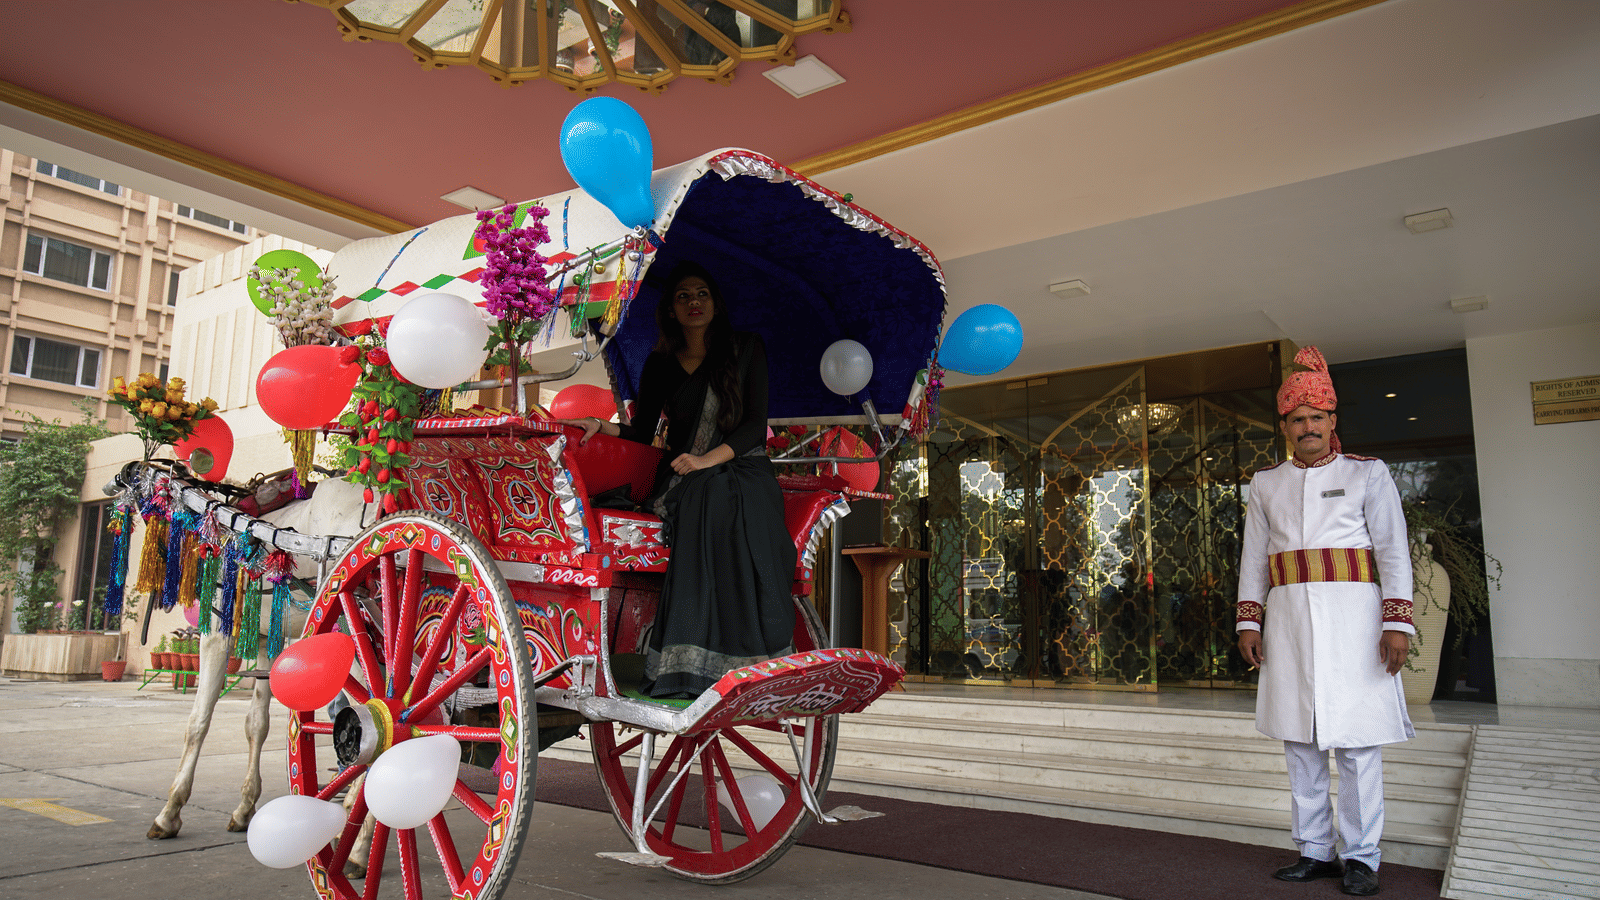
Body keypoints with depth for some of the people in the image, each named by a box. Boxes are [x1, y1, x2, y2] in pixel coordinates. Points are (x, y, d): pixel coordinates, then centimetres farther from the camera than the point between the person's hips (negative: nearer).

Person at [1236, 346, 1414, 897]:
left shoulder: (1368, 474, 4)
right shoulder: (1267, 484, 13)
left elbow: (1393, 551, -2)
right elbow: (1254, 557, 13)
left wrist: (1397, 622, -12)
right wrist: (1249, 621, 5)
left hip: (1353, 618, -3)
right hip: (1290, 620, 3)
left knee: (1357, 742, -2)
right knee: (1299, 740, 6)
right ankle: (1315, 852, 17)